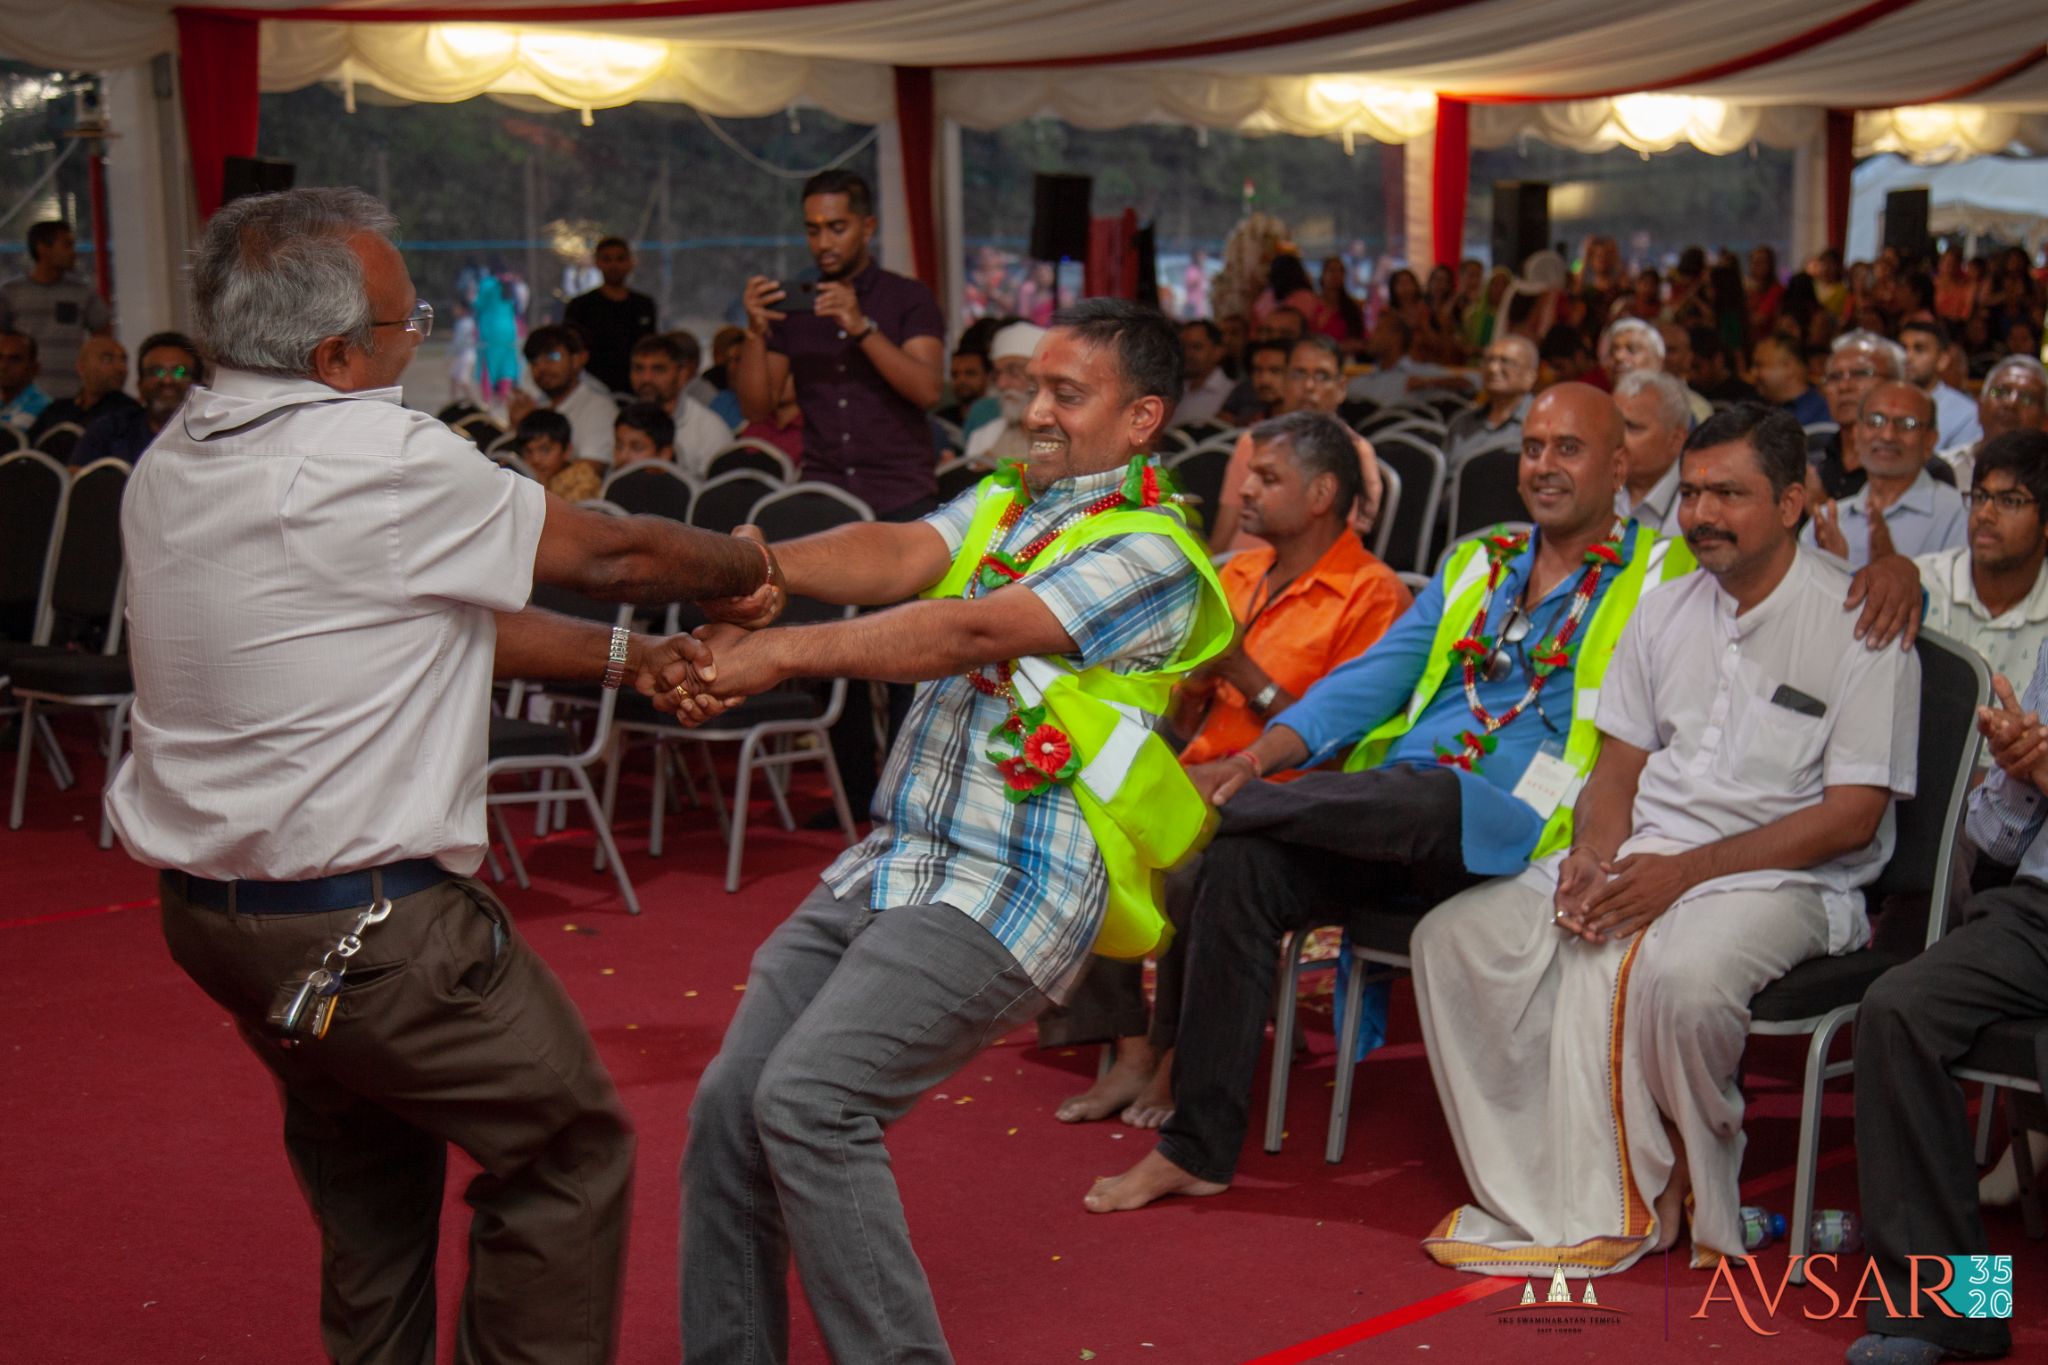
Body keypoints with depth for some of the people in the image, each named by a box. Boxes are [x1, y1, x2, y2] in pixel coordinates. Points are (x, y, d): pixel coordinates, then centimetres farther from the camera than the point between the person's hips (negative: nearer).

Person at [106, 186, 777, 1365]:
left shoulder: (176, 464, 6)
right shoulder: (377, 462, -21)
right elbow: (612, 554, -9)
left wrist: (622, 656, 7)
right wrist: (751, 565, 10)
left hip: (206, 902, 9)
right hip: (362, 920, -9)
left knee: (365, 1150, 25)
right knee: (569, 1151, 6)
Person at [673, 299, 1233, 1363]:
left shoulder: (1151, 553, -7)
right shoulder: (1001, 501, 16)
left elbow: (975, 632, -19)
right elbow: (898, 556, -3)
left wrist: (784, 652, -25)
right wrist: (764, 566, -23)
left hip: (1003, 891, -7)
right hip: (887, 865, 7)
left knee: (808, 1100, -21)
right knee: (730, 1104, 2)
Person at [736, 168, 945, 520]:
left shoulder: (909, 299, 5)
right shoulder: (793, 306, 12)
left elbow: (928, 392, -11)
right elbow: (756, 407, 5)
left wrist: (862, 328, -19)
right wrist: (756, 330, -9)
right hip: (821, 498, 2)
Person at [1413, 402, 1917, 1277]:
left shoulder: (1857, 624, -7)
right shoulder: (1665, 610, 13)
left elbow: (1851, 816, -12)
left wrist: (1689, 871, -19)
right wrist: (1593, 854, -8)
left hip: (1784, 878, -6)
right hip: (1643, 858, 6)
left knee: (1678, 973, -39)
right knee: (1453, 937, -13)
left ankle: (1680, 1190, -10)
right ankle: (1551, 1193, -11)